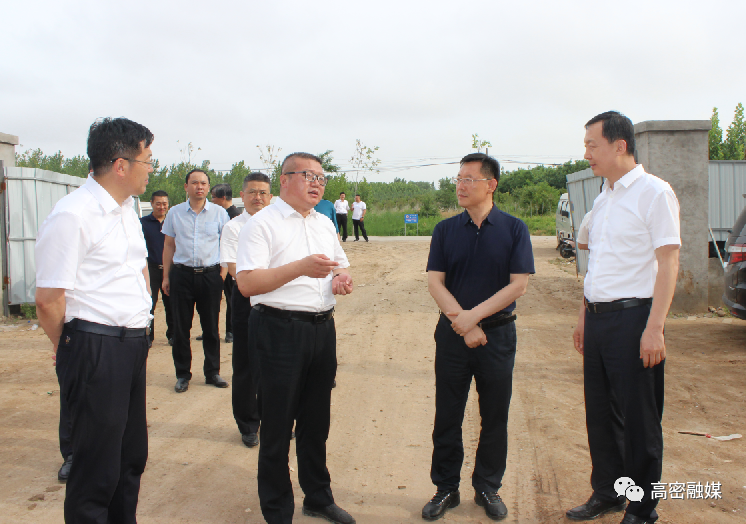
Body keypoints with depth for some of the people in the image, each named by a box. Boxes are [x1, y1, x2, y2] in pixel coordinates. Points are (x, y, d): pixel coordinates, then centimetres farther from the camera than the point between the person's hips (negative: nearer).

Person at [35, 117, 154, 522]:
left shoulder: (127, 209, 12)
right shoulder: (72, 215, -17)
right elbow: (48, 300, -16)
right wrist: (72, 349, 0)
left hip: (133, 346, 9)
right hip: (95, 348, -8)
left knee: (132, 456, 18)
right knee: (97, 472, 3)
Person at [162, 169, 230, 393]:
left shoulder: (219, 213, 3)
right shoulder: (175, 213, 6)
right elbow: (168, 246, 10)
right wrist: (166, 276, 7)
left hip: (210, 274, -1)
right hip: (182, 274, 1)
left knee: (211, 326, 6)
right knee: (181, 327, 5)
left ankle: (212, 372, 18)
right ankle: (182, 374, 16)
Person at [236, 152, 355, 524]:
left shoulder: (325, 224, 15)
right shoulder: (262, 224, -8)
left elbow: (340, 265, 25)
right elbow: (246, 284, -18)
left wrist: (343, 279, 1)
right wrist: (301, 267, -27)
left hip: (323, 329, 7)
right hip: (281, 330, -6)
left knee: (316, 423, 18)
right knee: (277, 427, 4)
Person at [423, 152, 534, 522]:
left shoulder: (514, 229, -2)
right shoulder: (446, 230, 3)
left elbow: (519, 284, -9)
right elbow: (435, 282, -2)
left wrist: (474, 315, -16)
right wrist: (462, 323, -15)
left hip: (498, 333, -1)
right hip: (452, 334, 1)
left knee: (495, 418, 9)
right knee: (447, 417, 7)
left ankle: (488, 487, 27)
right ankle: (446, 488, 23)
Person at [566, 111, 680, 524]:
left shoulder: (654, 193, -10)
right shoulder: (603, 199, 15)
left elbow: (668, 262, -14)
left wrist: (654, 327, -19)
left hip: (633, 318, -8)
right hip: (598, 318, 8)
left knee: (638, 419, 3)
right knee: (600, 413, 16)